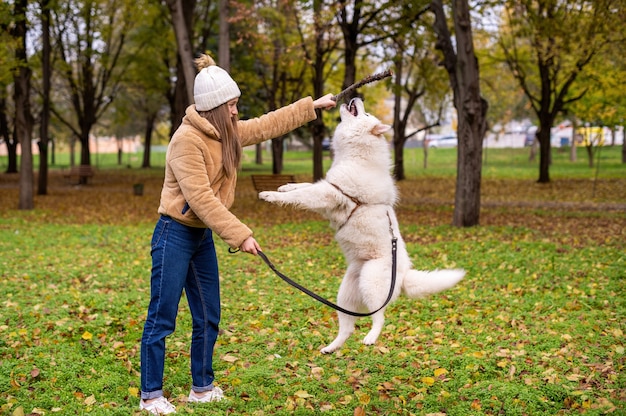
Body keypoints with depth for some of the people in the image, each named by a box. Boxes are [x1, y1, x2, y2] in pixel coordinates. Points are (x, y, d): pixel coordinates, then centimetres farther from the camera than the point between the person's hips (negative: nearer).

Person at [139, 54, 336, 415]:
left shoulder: (227, 133, 6)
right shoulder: (187, 140, -20)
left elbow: (267, 125, 20)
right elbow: (201, 199, -24)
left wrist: (312, 106, 23)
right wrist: (240, 235, -25)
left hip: (202, 237, 9)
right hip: (176, 234, -9)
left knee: (208, 318, 12)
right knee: (162, 319, -3)